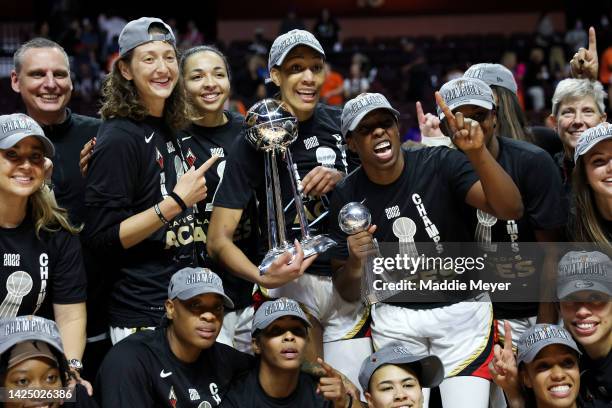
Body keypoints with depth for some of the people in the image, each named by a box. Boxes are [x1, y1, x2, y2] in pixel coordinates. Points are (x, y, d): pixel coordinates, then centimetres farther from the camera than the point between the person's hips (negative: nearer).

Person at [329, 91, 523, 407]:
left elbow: (510, 210, -25)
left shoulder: (440, 164, -11)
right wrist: (355, 265, -20)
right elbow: (348, 294, 3)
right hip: (395, 318, 2)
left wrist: (477, 153, -39)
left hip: (462, 308, -2)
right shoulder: (347, 198, -3)